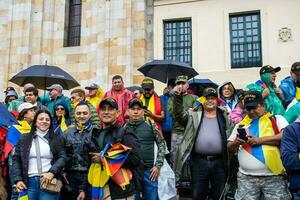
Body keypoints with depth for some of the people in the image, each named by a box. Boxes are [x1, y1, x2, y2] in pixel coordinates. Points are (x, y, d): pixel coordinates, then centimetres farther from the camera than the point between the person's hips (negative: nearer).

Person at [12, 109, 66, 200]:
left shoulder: (56, 140, 9)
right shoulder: (24, 138, 12)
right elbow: (16, 159, 9)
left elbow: (62, 157, 1)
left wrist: (52, 172, -16)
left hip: (49, 182, -1)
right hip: (29, 183, 1)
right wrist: (17, 179, -2)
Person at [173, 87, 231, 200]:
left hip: (219, 161, 1)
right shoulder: (194, 115, 7)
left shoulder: (225, 116, 9)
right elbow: (179, 114, -6)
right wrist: (177, 96, -17)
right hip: (199, 161, -1)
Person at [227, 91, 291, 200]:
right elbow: (230, 148, 18)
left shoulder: (277, 119, 7)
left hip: (274, 177, -2)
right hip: (246, 178, 3)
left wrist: (260, 140, -12)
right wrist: (236, 143, -5)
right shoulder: (241, 125, 17)